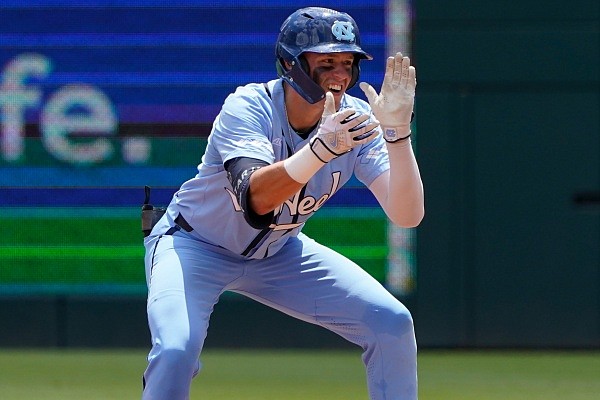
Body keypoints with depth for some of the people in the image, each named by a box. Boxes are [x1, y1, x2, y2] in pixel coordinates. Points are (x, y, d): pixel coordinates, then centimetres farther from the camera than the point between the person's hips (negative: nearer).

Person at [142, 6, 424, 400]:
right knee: (176, 350, -30)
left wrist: (397, 131, -40)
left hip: (278, 253, 5)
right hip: (194, 245, -5)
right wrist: (323, 148, -61)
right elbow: (254, 199, -47)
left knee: (392, 324, -9)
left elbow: (408, 215, -26)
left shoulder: (355, 120, -17)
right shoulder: (248, 108, -29)